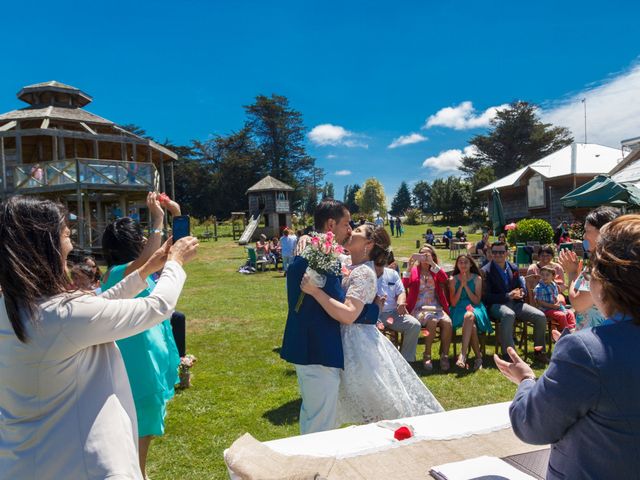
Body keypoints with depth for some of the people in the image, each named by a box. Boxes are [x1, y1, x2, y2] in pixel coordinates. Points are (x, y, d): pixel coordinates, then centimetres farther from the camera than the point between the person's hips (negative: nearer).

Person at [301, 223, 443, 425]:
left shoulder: (363, 272, -21)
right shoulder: (349, 265, 6)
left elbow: (348, 315, -33)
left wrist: (314, 290, -35)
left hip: (358, 344, -9)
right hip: (351, 342, 9)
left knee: (383, 408, 6)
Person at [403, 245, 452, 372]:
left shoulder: (436, 271, 17)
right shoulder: (413, 270, 11)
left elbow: (445, 279, -7)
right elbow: (404, 285, -9)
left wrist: (432, 263, -15)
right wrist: (409, 267, -18)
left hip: (436, 307, 3)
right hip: (418, 308, -3)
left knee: (447, 322, -28)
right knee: (432, 321, -33)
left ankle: (444, 355, -14)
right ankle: (427, 356, -18)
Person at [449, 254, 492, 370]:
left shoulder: (477, 279, 6)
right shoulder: (453, 279, 6)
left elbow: (477, 301, -1)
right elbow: (453, 303, 0)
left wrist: (466, 286, -9)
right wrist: (461, 285, -8)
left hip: (474, 308, 0)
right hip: (458, 310, 1)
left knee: (469, 316, -38)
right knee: (472, 325, -34)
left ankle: (463, 355, -42)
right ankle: (478, 356, -23)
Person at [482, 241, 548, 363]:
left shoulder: (514, 267, 15)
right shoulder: (486, 271, -3)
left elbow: (522, 287, 22)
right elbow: (487, 297, -9)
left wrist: (521, 293, -4)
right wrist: (508, 296, -18)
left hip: (515, 303, 6)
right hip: (496, 305, -6)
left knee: (540, 316, -12)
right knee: (509, 314, -39)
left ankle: (539, 351, 7)